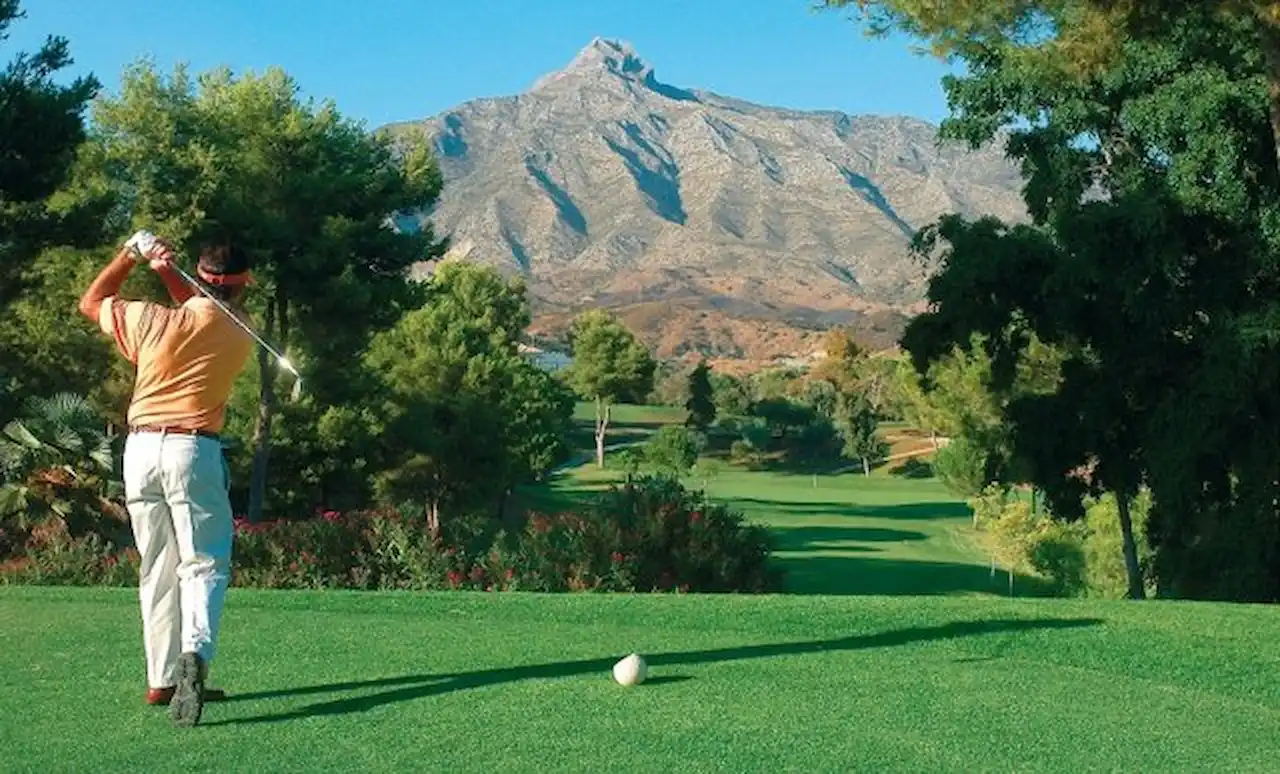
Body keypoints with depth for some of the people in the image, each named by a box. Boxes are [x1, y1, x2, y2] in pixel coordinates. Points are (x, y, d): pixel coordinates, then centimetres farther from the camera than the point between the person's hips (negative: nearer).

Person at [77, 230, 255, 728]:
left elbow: (90, 302, 17)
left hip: (140, 449, 3)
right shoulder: (239, 338, 1)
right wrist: (169, 273, 12)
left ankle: (163, 679, 11)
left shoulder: (151, 319, -2)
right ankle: (195, 653, -30)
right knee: (205, 564, -3)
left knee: (158, 570, 11)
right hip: (193, 450, -3)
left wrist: (130, 254, 17)